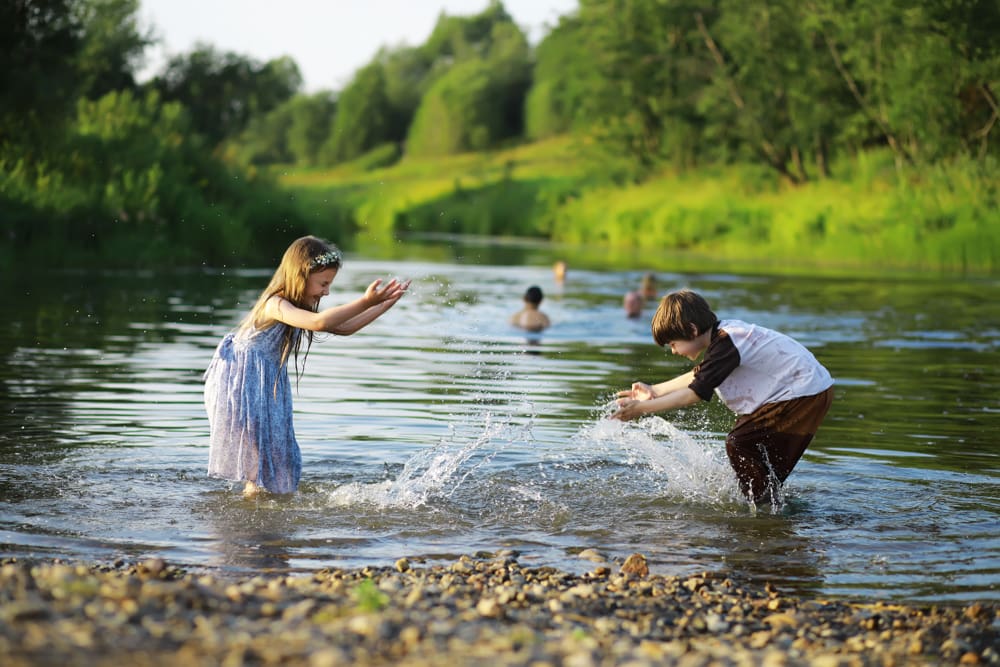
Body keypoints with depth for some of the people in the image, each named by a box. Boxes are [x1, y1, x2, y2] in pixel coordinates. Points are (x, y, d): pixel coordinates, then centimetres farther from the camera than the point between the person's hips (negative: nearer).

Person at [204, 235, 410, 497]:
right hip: (243, 384, -10)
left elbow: (343, 327, 10)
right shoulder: (275, 305, -25)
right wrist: (364, 302, -43)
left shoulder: (300, 308, 7)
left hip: (268, 385, 10)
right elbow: (319, 322, -42)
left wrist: (385, 304, 3)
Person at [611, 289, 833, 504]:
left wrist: (641, 408, -20)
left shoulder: (725, 344, -22)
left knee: (740, 443, -11)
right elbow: (699, 376, 22)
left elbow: (696, 393, -23)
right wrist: (654, 390, 20)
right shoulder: (724, 333, 9)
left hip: (804, 394, -11)